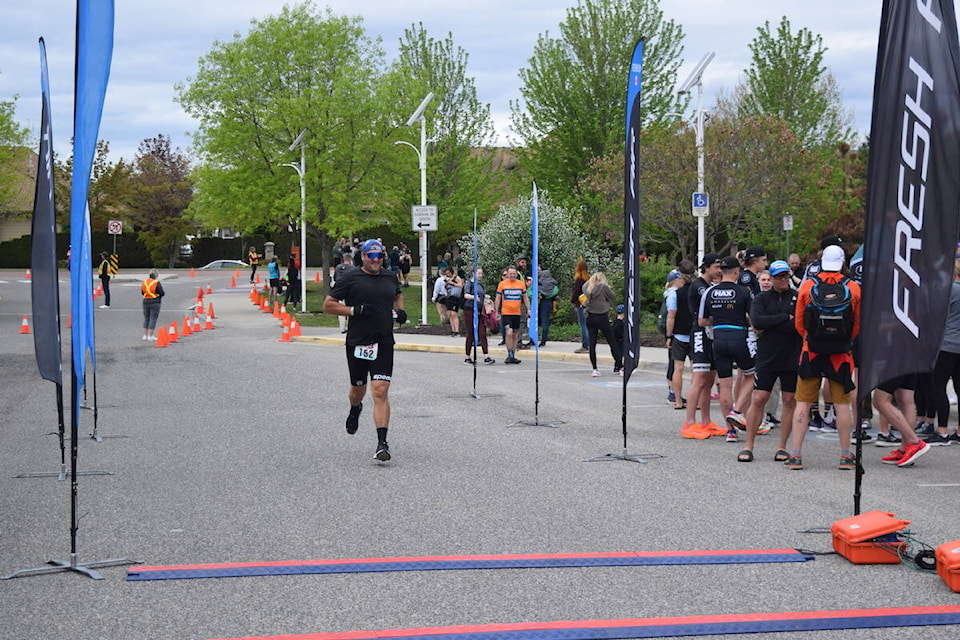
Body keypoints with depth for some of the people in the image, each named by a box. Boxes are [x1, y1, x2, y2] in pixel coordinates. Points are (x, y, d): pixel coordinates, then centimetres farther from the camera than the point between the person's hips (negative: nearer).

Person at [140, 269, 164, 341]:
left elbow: (142, 292, 13)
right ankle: (150, 335, -2)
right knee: (153, 318, -1)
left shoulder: (145, 282, 5)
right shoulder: (157, 283, -13)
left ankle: (145, 335, 19)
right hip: (155, 302, -6)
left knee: (146, 318, 16)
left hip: (145, 302, 6)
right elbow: (162, 293, -14)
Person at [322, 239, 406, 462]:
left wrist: (399, 310, 11)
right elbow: (328, 305, -2)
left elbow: (398, 295, 32)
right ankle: (355, 410, 53)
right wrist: (354, 310, -14)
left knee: (380, 391, -11)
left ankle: (382, 443, -12)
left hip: (384, 343, 1)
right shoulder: (350, 278, -3)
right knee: (358, 389, 15)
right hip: (357, 342, -1)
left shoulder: (390, 278, 10)